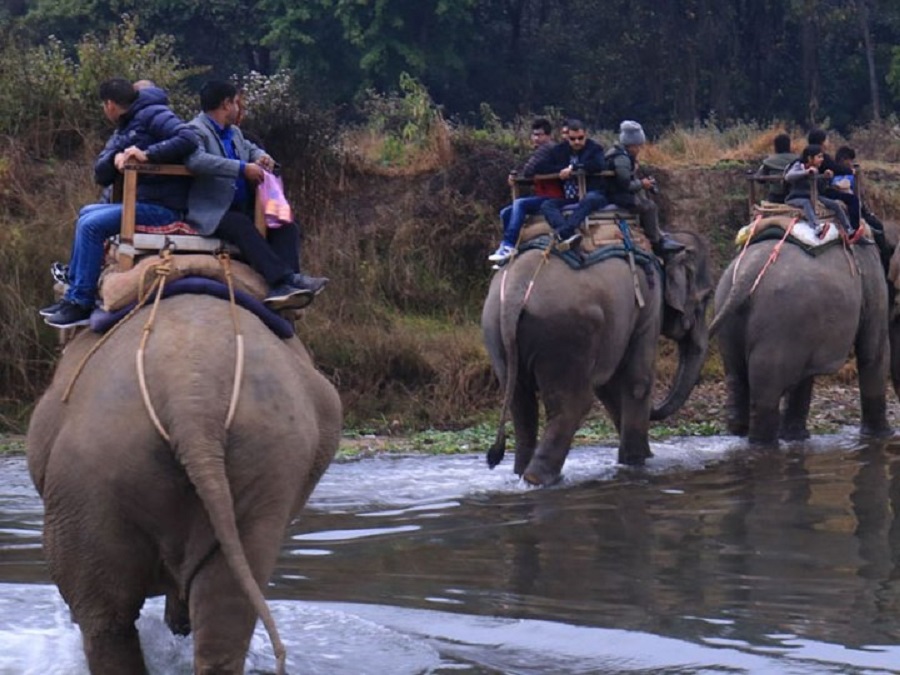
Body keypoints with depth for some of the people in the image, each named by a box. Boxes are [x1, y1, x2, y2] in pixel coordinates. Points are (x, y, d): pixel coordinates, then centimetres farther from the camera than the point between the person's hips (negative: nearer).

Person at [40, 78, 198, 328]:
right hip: (142, 202, 10)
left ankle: (81, 304, -16)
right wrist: (115, 158, -9)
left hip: (163, 207, -10)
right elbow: (100, 174, 13)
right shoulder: (122, 132, 22)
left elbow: (188, 139, -24)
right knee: (87, 214, 15)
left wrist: (147, 154, -29)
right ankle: (74, 295, 9)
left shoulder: (151, 115, -8)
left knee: (92, 224, -18)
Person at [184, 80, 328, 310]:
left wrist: (261, 157, 13)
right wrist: (242, 168, -27)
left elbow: (250, 148, 42)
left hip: (242, 209, 9)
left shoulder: (234, 132, 23)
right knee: (242, 226, -37)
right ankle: (285, 279, -50)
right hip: (212, 213, -9)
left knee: (287, 227, -11)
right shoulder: (196, 130, -7)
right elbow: (196, 160, -27)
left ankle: (281, 289, -34)